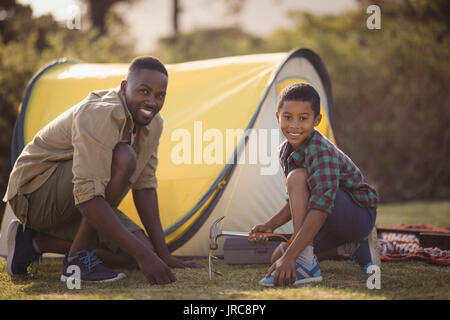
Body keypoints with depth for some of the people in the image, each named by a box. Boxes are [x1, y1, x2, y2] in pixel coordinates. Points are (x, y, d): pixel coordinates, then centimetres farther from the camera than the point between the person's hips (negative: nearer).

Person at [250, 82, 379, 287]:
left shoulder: (321, 151, -28)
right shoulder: (285, 152, 0)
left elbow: (320, 207, -37)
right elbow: (298, 202, 13)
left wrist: (289, 257, -42)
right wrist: (270, 226, -5)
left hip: (360, 215, -9)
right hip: (335, 224, 9)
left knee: (298, 177, -28)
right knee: (278, 256, 7)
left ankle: (305, 263, -32)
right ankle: (352, 246, 16)